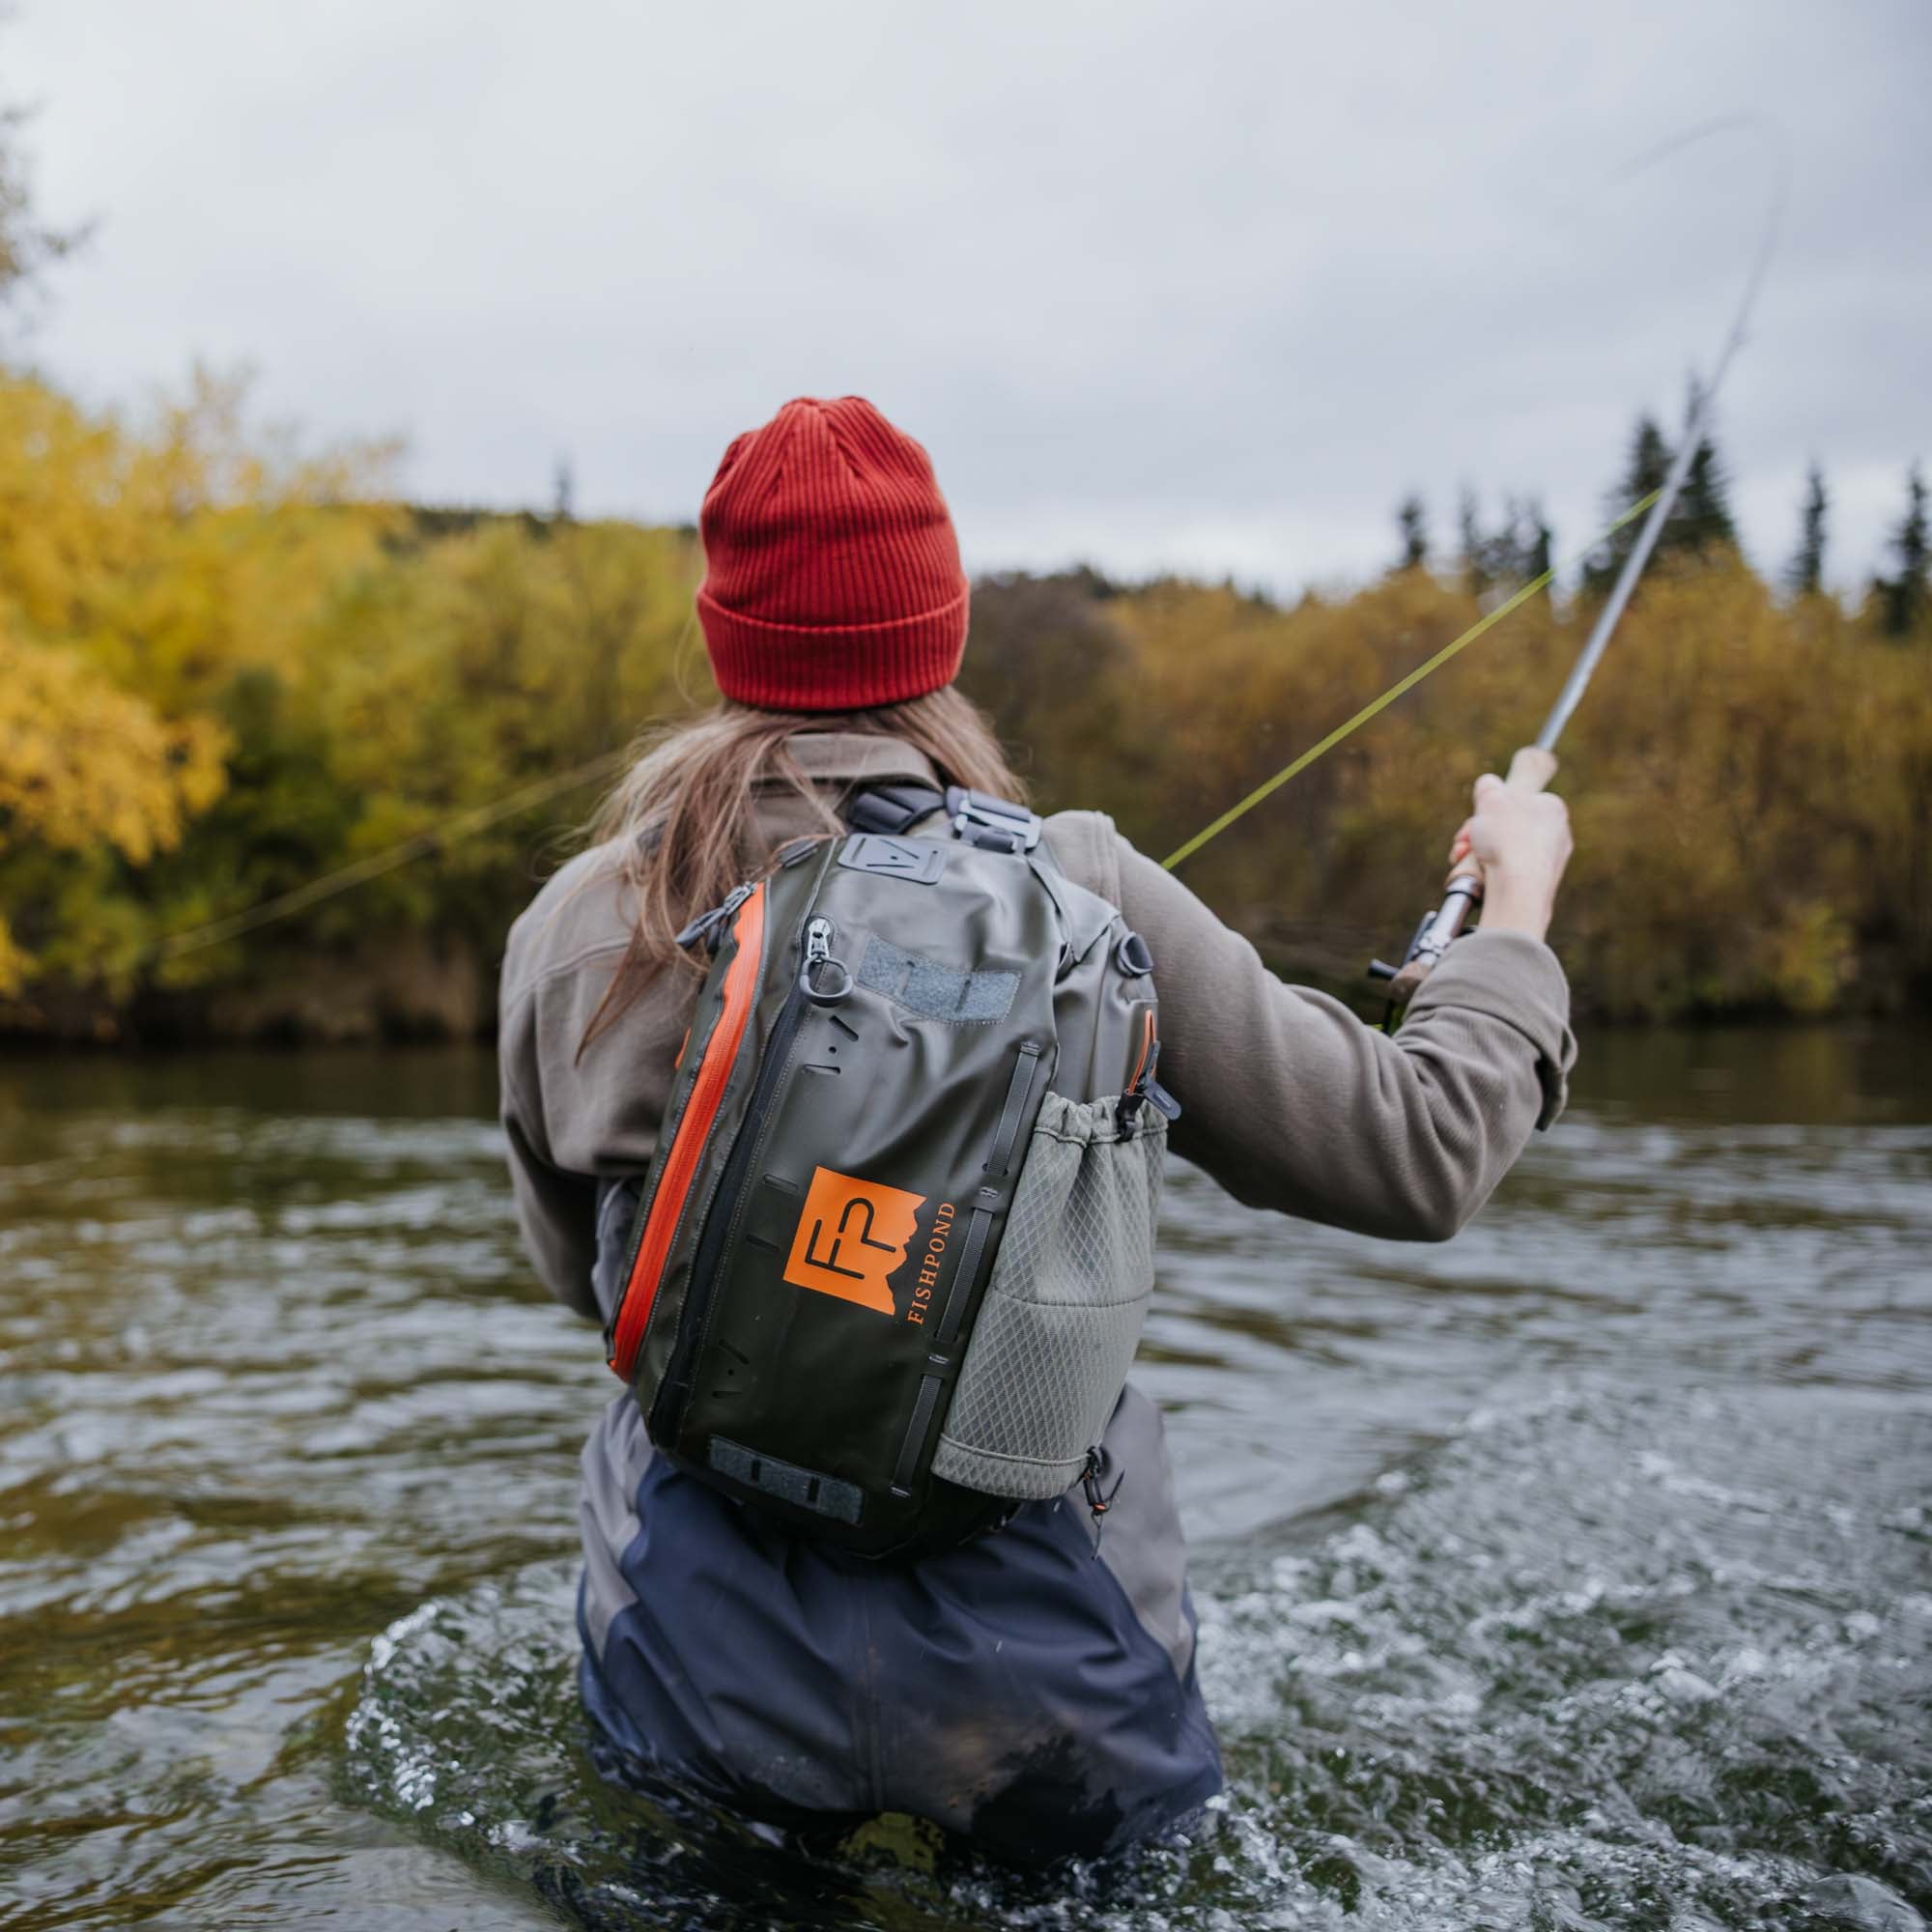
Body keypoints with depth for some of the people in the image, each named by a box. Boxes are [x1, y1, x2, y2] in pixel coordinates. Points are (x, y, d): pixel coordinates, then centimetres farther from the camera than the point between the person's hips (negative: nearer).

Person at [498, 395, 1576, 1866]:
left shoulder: (573, 929, -5)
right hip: (1048, 1722, -1)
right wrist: (1520, 907, 14)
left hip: (703, 1701, 1)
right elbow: (1419, 1158, -2)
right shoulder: (1083, 897, -11)